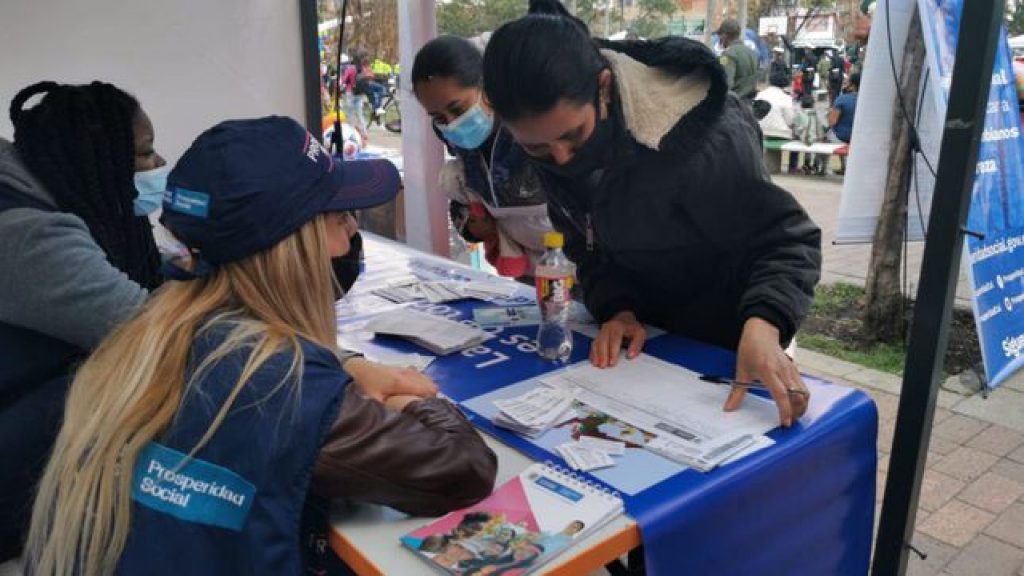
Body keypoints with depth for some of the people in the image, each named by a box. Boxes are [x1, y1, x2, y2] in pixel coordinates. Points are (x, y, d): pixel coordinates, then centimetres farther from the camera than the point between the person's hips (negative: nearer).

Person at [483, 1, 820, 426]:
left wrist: (763, 324, -46)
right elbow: (588, 244, -4)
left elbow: (786, 239, -28)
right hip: (646, 328, 5)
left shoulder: (694, 137, -33)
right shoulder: (552, 140, -14)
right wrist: (616, 307, -23)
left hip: (723, 339, -5)